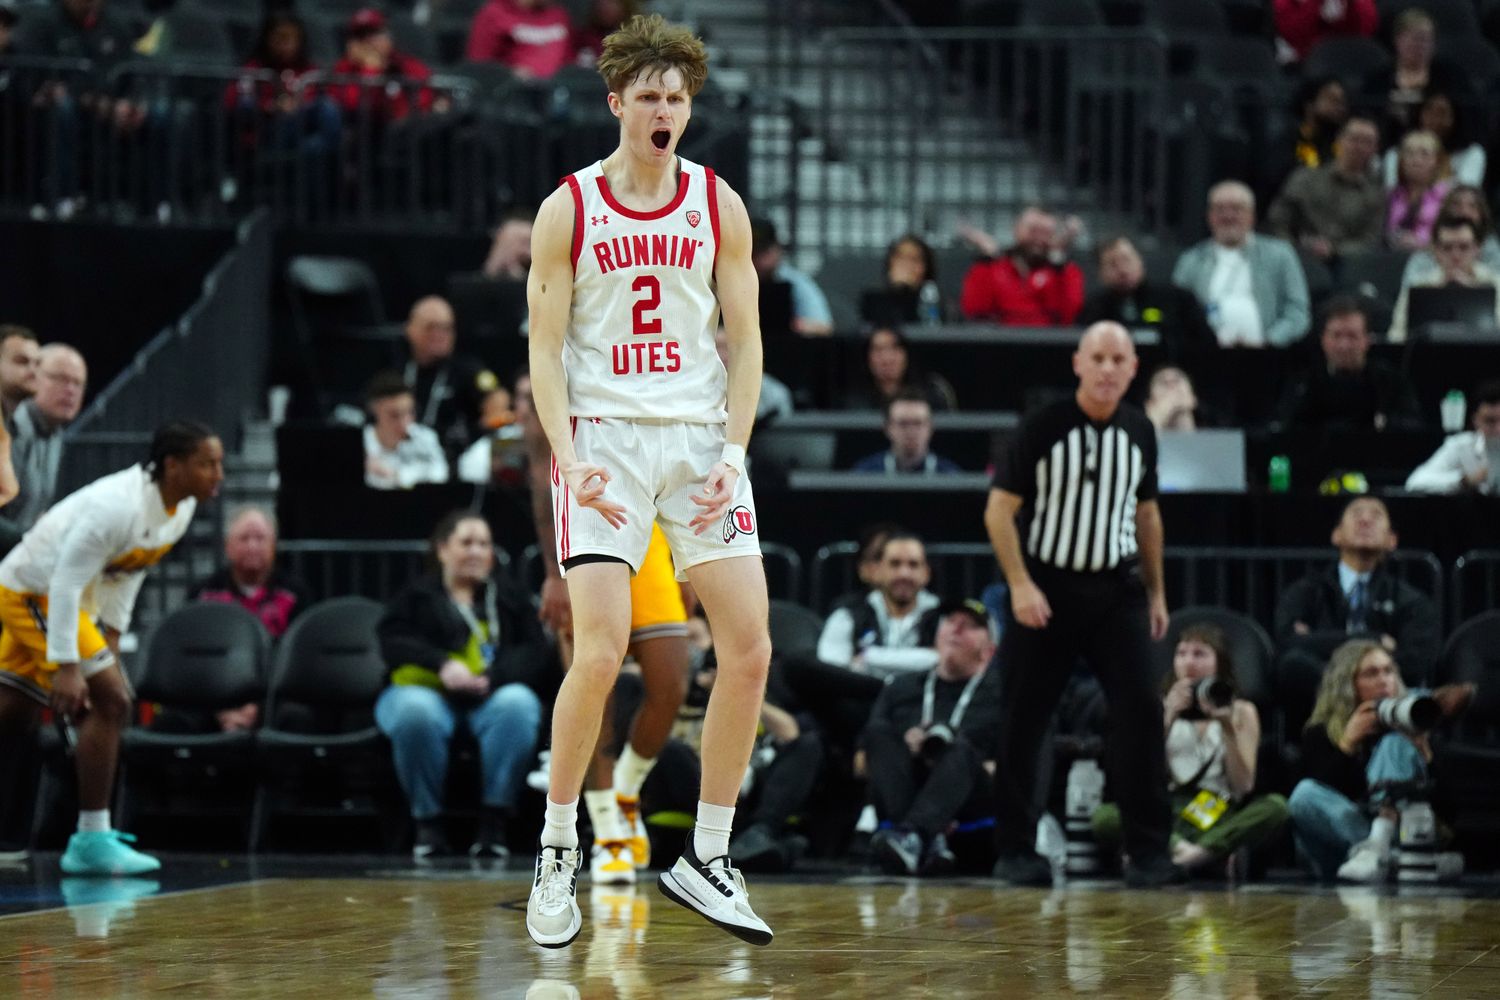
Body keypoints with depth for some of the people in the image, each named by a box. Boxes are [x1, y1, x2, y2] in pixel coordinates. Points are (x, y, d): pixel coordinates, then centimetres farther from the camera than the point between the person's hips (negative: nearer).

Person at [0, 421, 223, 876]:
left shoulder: (180, 506, -5)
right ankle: (91, 842, -12)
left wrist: (111, 637, 11)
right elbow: (65, 582, -29)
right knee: (110, 701, -16)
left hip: (68, 599, 9)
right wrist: (66, 666, -29)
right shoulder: (119, 507, -32)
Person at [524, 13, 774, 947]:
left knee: (750, 647, -5)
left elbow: (745, 338, 8)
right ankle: (559, 851, 2)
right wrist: (569, 456, -14)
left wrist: (733, 454, -5)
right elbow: (546, 348, 0)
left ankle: (707, 858, 7)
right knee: (601, 651, -15)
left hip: (700, 438, 3)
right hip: (604, 437, -3)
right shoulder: (568, 209, 0)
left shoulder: (719, 205, 6)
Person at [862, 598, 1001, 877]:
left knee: (960, 749, -31)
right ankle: (929, 842, -47)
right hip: (903, 797, 2)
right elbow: (862, 763, 14)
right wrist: (899, 753, -6)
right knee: (879, 733, -22)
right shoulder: (900, 689, 24)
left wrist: (992, 770, -13)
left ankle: (912, 837, -61)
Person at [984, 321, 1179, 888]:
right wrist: (1020, 585, -16)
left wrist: (1156, 592, 16)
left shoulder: (1139, 432, 6)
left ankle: (1147, 851, -7)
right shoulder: (1043, 426, -8)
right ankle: (1015, 850, 12)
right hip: (1046, 588, -3)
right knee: (1022, 721, 1)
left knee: (1141, 711, -10)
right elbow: (999, 509, -8)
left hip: (1116, 590, 3)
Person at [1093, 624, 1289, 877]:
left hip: (1219, 821, 0)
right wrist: (1167, 720, -8)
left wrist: (1228, 729, -9)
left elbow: (1243, 787, 2)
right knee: (1104, 817, -30)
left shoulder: (1242, 712, 14)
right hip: (1169, 822, 0)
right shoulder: (1160, 708, 16)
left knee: (1275, 807, -31)